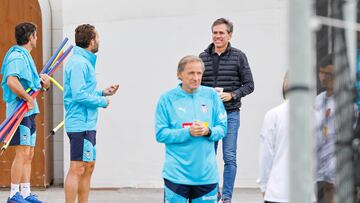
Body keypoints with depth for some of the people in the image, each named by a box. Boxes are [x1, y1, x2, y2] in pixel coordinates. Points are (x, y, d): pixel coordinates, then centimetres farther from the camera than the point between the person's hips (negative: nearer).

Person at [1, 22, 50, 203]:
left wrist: (43, 81, 4)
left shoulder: (25, 56, 21)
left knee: (28, 155, 10)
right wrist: (28, 98, -21)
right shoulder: (17, 56, -12)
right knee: (22, 153, -11)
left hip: (29, 110, 10)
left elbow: (32, 82, 25)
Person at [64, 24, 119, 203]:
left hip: (87, 124, 11)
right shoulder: (78, 63, -15)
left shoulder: (85, 61, 18)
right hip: (81, 124, -11)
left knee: (88, 167, 14)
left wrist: (103, 93, 12)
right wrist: (102, 101, -11)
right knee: (77, 169, -10)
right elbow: (79, 95, -22)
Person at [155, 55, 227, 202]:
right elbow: (161, 134, -5)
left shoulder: (211, 95, 4)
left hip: (207, 172, 3)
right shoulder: (167, 99, -3)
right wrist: (188, 132, -17)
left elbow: (222, 128, 7)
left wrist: (208, 131, -15)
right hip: (177, 174, -2)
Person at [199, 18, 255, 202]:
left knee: (229, 157, -6)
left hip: (230, 113, -3)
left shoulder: (238, 57, 1)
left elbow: (249, 85, 2)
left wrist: (232, 95, -13)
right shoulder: (203, 57, 8)